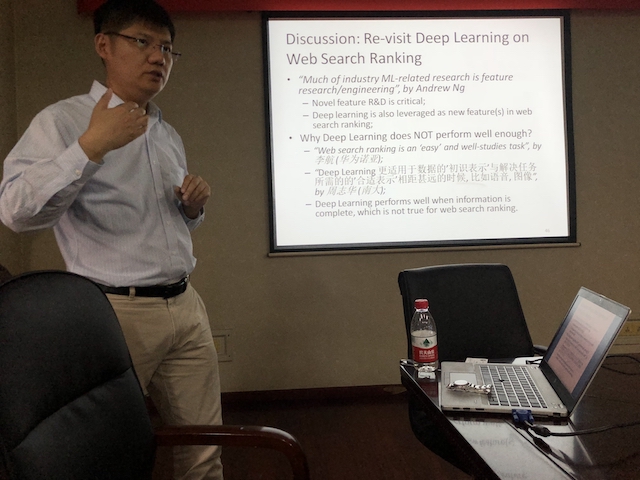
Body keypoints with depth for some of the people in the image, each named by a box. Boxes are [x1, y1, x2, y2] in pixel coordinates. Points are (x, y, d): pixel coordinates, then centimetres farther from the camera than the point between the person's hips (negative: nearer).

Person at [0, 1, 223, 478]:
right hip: (116, 312, -6)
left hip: (185, 305, 6)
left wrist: (193, 206, 4)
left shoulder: (168, 134, 16)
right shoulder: (63, 121, -5)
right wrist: (91, 147, -25)